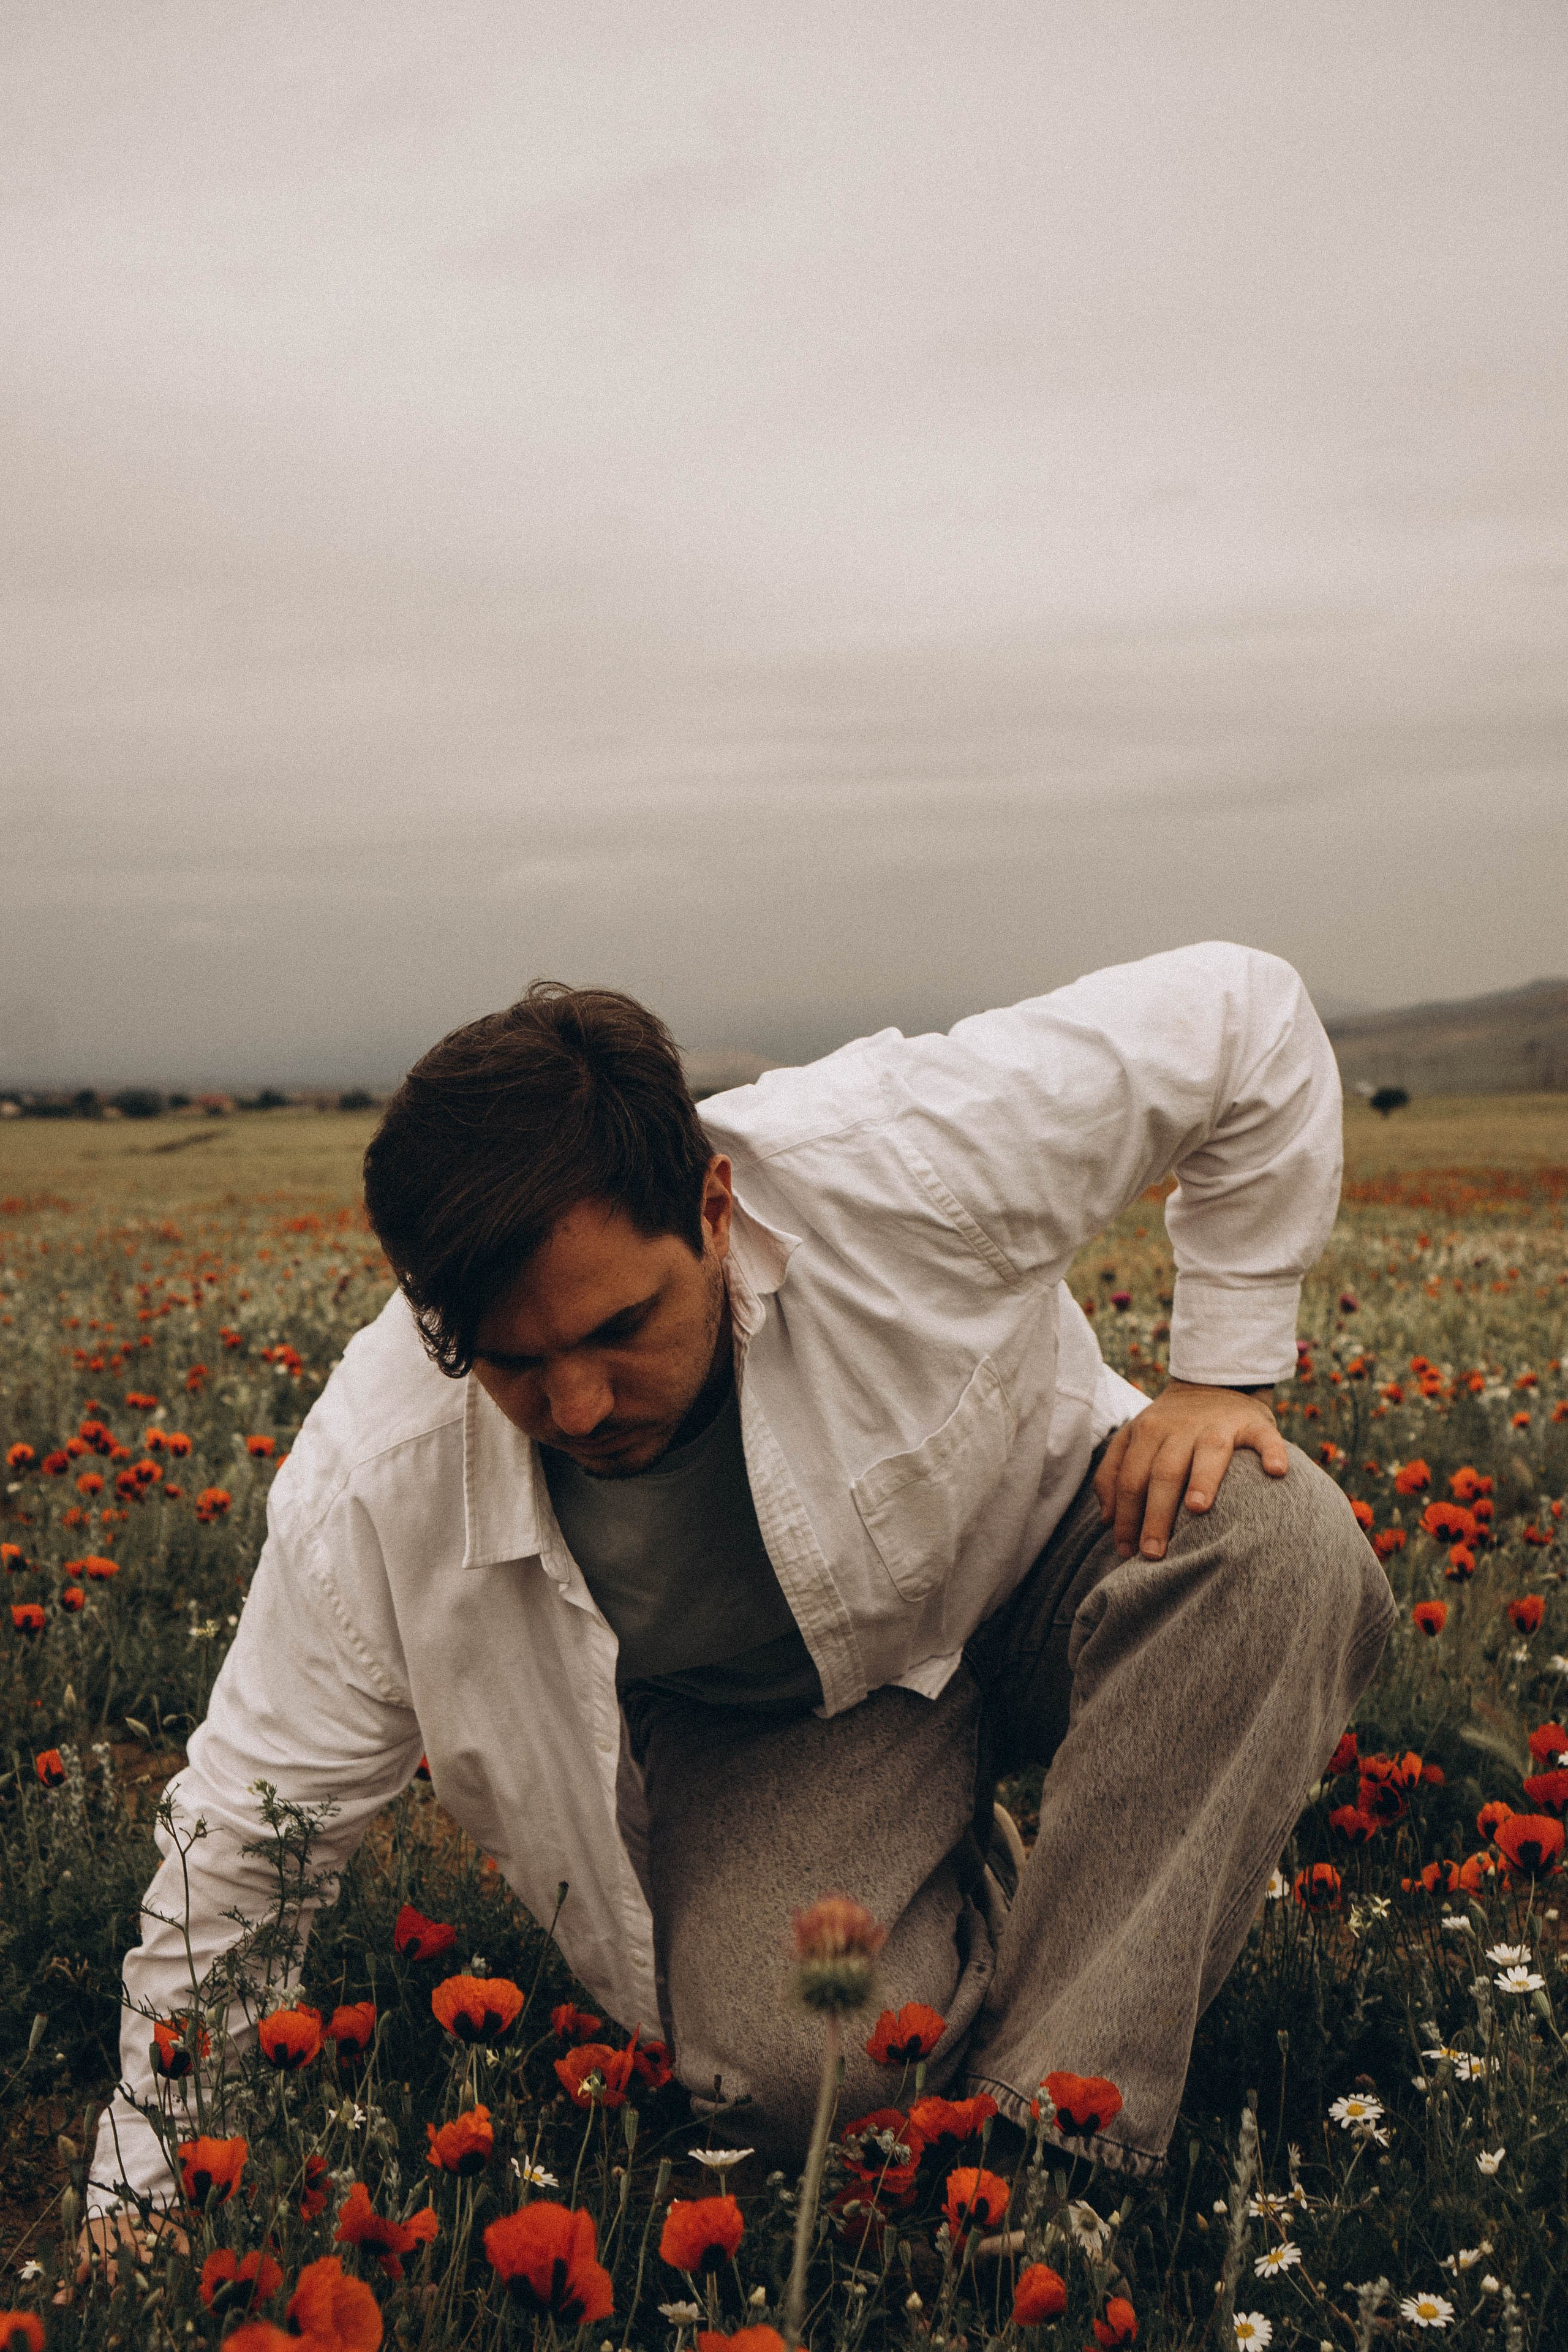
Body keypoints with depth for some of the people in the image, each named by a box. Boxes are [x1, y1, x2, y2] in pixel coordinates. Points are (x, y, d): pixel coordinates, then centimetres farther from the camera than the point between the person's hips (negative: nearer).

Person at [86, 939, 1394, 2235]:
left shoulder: (905, 1167, -35)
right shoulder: (370, 1484, -28)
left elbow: (1244, 1011, -22)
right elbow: (242, 1849, -15)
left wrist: (1226, 1368, -23)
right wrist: (147, 2208, -11)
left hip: (1027, 1554, 1)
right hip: (769, 1728, 0)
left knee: (1277, 1539, -32)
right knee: (792, 2061, -30)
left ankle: (1051, 2138, -25)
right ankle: (978, 1933, 7)